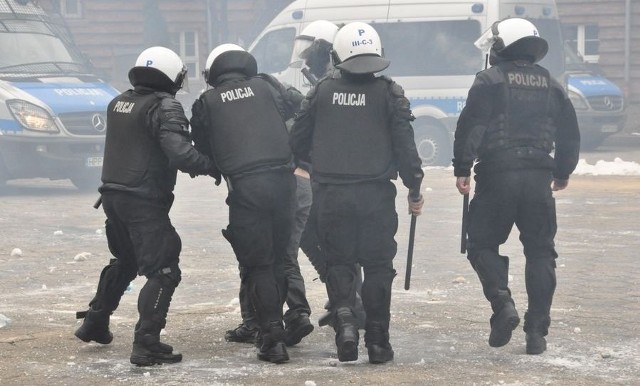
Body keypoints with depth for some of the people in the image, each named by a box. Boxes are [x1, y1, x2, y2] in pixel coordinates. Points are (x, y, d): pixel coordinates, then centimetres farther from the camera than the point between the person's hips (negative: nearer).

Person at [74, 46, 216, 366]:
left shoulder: (119, 103, 10)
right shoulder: (164, 106, -15)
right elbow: (179, 153, -26)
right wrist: (210, 165, -12)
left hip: (113, 195, 8)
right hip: (145, 202, -8)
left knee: (124, 261, 28)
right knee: (162, 272, -5)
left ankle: (94, 323, 37)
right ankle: (146, 345, -11)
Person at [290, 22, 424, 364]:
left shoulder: (321, 92, 2)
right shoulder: (389, 93, -4)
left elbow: (297, 143, 7)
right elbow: (405, 147, -5)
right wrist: (414, 190, 7)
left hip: (330, 195, 1)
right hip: (376, 195, -1)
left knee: (338, 262, 14)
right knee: (377, 265, 9)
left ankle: (344, 317, -9)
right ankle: (377, 341, 9)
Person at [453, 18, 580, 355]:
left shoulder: (490, 80, -2)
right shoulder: (550, 85, 12)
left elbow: (470, 127, -11)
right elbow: (570, 134, 16)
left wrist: (462, 168, -6)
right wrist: (562, 173, 29)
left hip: (497, 175, -3)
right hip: (538, 178, 4)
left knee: (483, 244, 10)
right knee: (540, 252, 8)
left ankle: (503, 304, -12)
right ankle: (536, 332, 4)